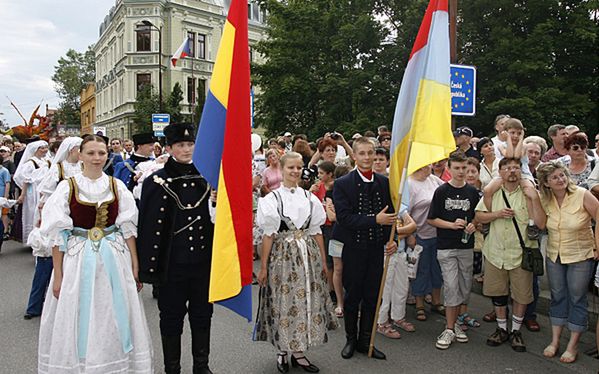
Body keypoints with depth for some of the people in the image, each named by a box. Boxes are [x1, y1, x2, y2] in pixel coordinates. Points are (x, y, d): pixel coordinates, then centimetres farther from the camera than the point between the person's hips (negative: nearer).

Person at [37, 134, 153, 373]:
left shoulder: (117, 186, 4)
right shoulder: (67, 187, -1)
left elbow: (128, 228, 4)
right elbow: (57, 234, -2)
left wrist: (135, 267, 1)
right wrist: (58, 275, -4)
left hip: (114, 258, 2)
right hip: (78, 258, -1)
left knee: (113, 317, 9)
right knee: (78, 320, 7)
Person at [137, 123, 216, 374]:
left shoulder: (205, 178, 5)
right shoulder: (157, 181, -6)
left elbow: (216, 217, 11)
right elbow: (149, 226, -8)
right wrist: (149, 266, -9)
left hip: (203, 260, 3)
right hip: (172, 263, -3)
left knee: (202, 314, 14)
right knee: (172, 316, 11)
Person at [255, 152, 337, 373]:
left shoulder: (310, 198, 7)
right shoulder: (272, 199, -3)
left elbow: (316, 232, 9)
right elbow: (268, 235, -4)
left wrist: (323, 262, 9)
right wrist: (263, 267, -5)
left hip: (308, 255, 3)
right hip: (282, 256, -3)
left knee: (306, 302, 5)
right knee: (284, 303, 2)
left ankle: (298, 352, 20)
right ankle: (282, 352, 21)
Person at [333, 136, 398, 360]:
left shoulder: (385, 183, 4)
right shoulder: (342, 184, -8)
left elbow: (391, 214, 8)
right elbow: (344, 217, -17)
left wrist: (391, 240, -6)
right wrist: (375, 219, -24)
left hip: (377, 249, 4)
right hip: (353, 249, -3)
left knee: (372, 296, 12)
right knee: (353, 295, 10)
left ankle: (365, 341, 29)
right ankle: (351, 340, 29)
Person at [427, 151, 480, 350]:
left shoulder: (472, 192, 6)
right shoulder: (442, 191, -3)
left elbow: (478, 216, 15)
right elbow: (432, 219, -3)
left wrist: (473, 225, -7)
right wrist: (452, 225, -16)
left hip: (466, 246, 4)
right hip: (446, 247, -4)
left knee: (465, 288, 9)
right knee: (451, 287, -7)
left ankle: (454, 322, 26)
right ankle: (450, 329, 4)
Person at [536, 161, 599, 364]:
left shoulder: (582, 195, -17)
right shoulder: (545, 199, -4)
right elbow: (541, 225, -6)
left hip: (581, 256, -4)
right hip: (554, 256, 4)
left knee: (577, 299, 8)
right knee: (557, 297, 14)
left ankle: (572, 346, 21)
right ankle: (555, 341, 27)